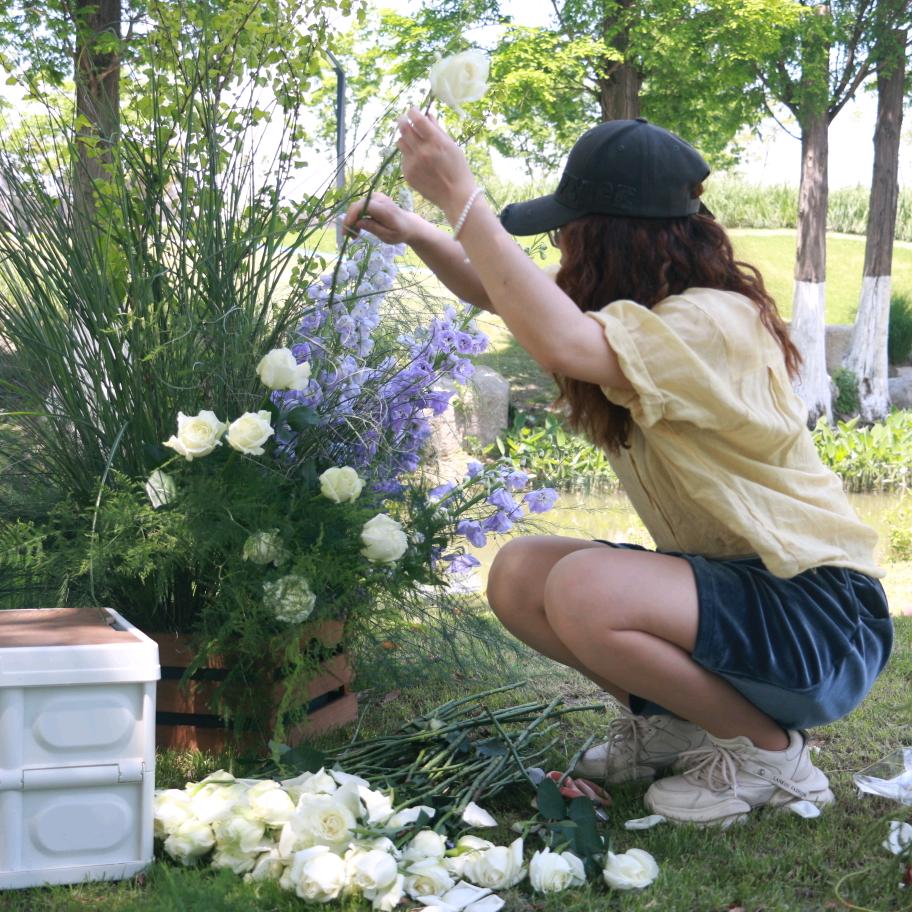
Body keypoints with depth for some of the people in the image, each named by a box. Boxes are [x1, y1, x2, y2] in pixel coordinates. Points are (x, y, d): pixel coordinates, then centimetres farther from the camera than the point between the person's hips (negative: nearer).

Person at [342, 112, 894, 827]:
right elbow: (504, 297, 21)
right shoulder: (642, 312, 6)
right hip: (725, 578, 9)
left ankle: (770, 752, -8)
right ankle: (672, 722, 11)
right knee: (518, 575, -6)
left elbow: (561, 342, -41)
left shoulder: (714, 322, -23)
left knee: (583, 589, -30)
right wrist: (412, 231, 6)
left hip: (820, 616, -9)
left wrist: (460, 197, -35)